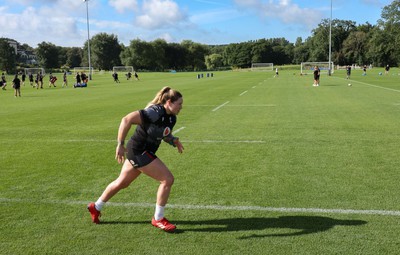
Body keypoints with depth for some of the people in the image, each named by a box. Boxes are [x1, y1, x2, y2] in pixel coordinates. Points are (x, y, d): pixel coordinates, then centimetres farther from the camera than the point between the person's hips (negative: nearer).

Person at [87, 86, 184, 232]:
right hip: (139, 151, -10)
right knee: (167, 179, -10)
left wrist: (173, 140, -3)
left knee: (122, 183, 23)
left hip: (140, 153, 10)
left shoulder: (171, 118, 2)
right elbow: (127, 120, -28)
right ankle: (158, 219, 6)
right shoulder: (155, 112, -25)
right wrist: (120, 145, -24)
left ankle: (96, 207, 42)